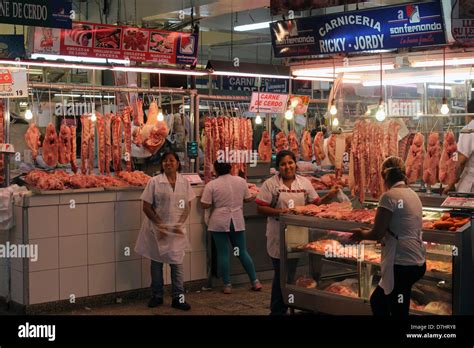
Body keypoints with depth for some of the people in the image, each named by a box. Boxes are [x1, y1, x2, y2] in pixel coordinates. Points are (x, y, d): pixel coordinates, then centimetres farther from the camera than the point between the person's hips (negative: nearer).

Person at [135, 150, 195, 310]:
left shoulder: (184, 182, 1)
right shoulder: (154, 182, -7)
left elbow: (187, 206, 5)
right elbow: (146, 207, -7)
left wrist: (180, 224, -8)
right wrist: (160, 225, -12)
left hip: (176, 229, 1)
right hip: (157, 229, -1)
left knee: (177, 263, 2)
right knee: (156, 262, 9)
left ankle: (178, 298, 10)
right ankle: (157, 296, 22)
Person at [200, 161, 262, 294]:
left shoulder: (211, 185, -9)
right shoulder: (241, 181, 0)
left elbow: (205, 205, -8)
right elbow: (248, 199, 8)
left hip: (219, 222, -3)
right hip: (237, 221, 3)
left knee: (223, 253, 4)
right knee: (242, 252, 12)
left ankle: (227, 285, 7)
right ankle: (255, 281, 15)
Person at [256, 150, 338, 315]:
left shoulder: (304, 182, 7)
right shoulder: (270, 184, -5)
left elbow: (315, 203, 8)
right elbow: (260, 208, -8)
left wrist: (329, 196, -10)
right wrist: (279, 211, -21)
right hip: (278, 236, -4)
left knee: (290, 273, 11)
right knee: (282, 275, 0)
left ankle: (281, 309, 25)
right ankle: (277, 310, 14)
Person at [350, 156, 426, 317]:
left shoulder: (389, 196, -14)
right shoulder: (412, 194, 11)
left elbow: (377, 234, -13)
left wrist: (361, 234, 6)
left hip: (402, 265, -9)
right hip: (417, 262, 9)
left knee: (398, 312, 1)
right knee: (377, 300, 23)